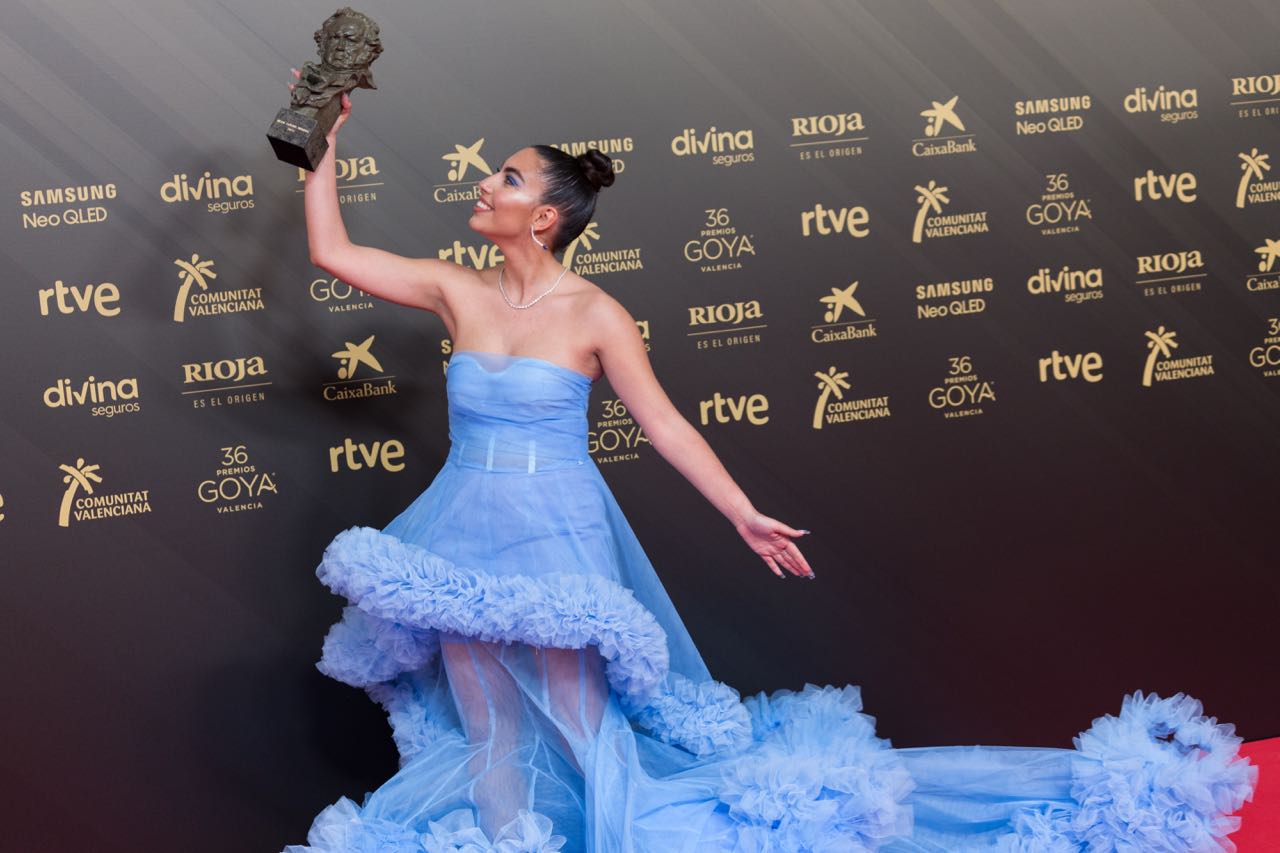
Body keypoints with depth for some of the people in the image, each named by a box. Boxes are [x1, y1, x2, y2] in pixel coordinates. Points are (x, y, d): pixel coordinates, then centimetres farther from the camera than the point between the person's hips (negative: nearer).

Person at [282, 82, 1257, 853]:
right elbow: (332, 252, 1)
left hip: (560, 543, -4)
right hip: (468, 542, 4)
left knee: (581, 726, 1)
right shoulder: (457, 291, -1)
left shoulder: (593, 313, -11)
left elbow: (664, 423, -5)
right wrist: (327, 137, 0)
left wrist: (743, 513, -6)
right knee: (487, 733, 8)